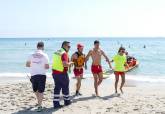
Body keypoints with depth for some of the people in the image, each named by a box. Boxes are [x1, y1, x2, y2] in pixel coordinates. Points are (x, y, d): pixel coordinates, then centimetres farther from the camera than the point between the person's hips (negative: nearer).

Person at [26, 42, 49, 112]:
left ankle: (39, 101, 41)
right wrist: (48, 66, 11)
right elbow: (47, 67, -11)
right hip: (41, 75, -3)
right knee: (40, 91, 5)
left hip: (33, 75, 3)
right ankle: (39, 106, 0)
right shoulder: (44, 55, -8)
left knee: (35, 90, 23)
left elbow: (27, 65, 6)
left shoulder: (32, 55, 1)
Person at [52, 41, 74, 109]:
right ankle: (67, 101, 27)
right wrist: (70, 63, -9)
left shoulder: (56, 52, 12)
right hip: (62, 73, -7)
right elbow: (65, 64, -29)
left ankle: (56, 103, 8)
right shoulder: (64, 53, -16)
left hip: (54, 72, 7)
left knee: (57, 88, 10)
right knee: (65, 87, 11)